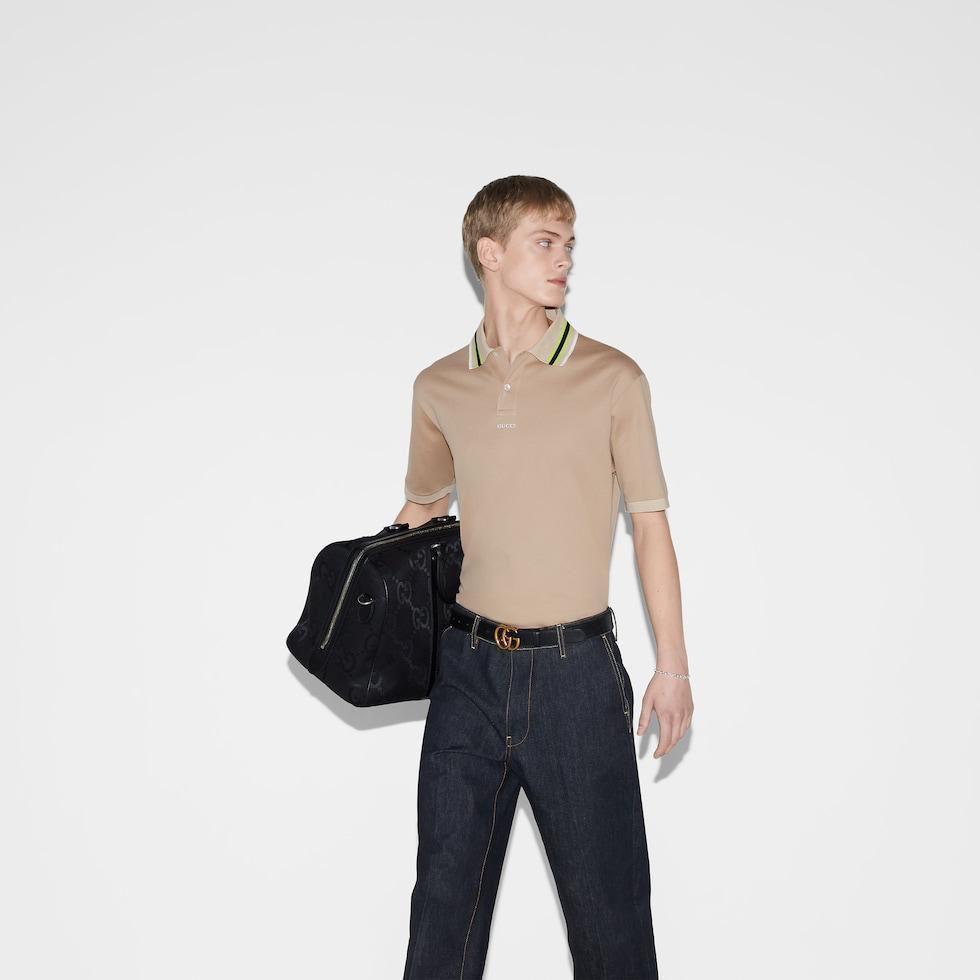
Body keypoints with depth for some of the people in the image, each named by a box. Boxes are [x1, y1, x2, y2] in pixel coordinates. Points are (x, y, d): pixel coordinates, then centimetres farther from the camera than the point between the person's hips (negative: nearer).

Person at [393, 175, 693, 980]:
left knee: (605, 899, 7)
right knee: (446, 893, 11)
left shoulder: (612, 379, -4)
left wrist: (673, 664, -3)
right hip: (468, 666, 3)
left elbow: (649, 522, -1)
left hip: (576, 671, -2)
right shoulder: (439, 387, 4)